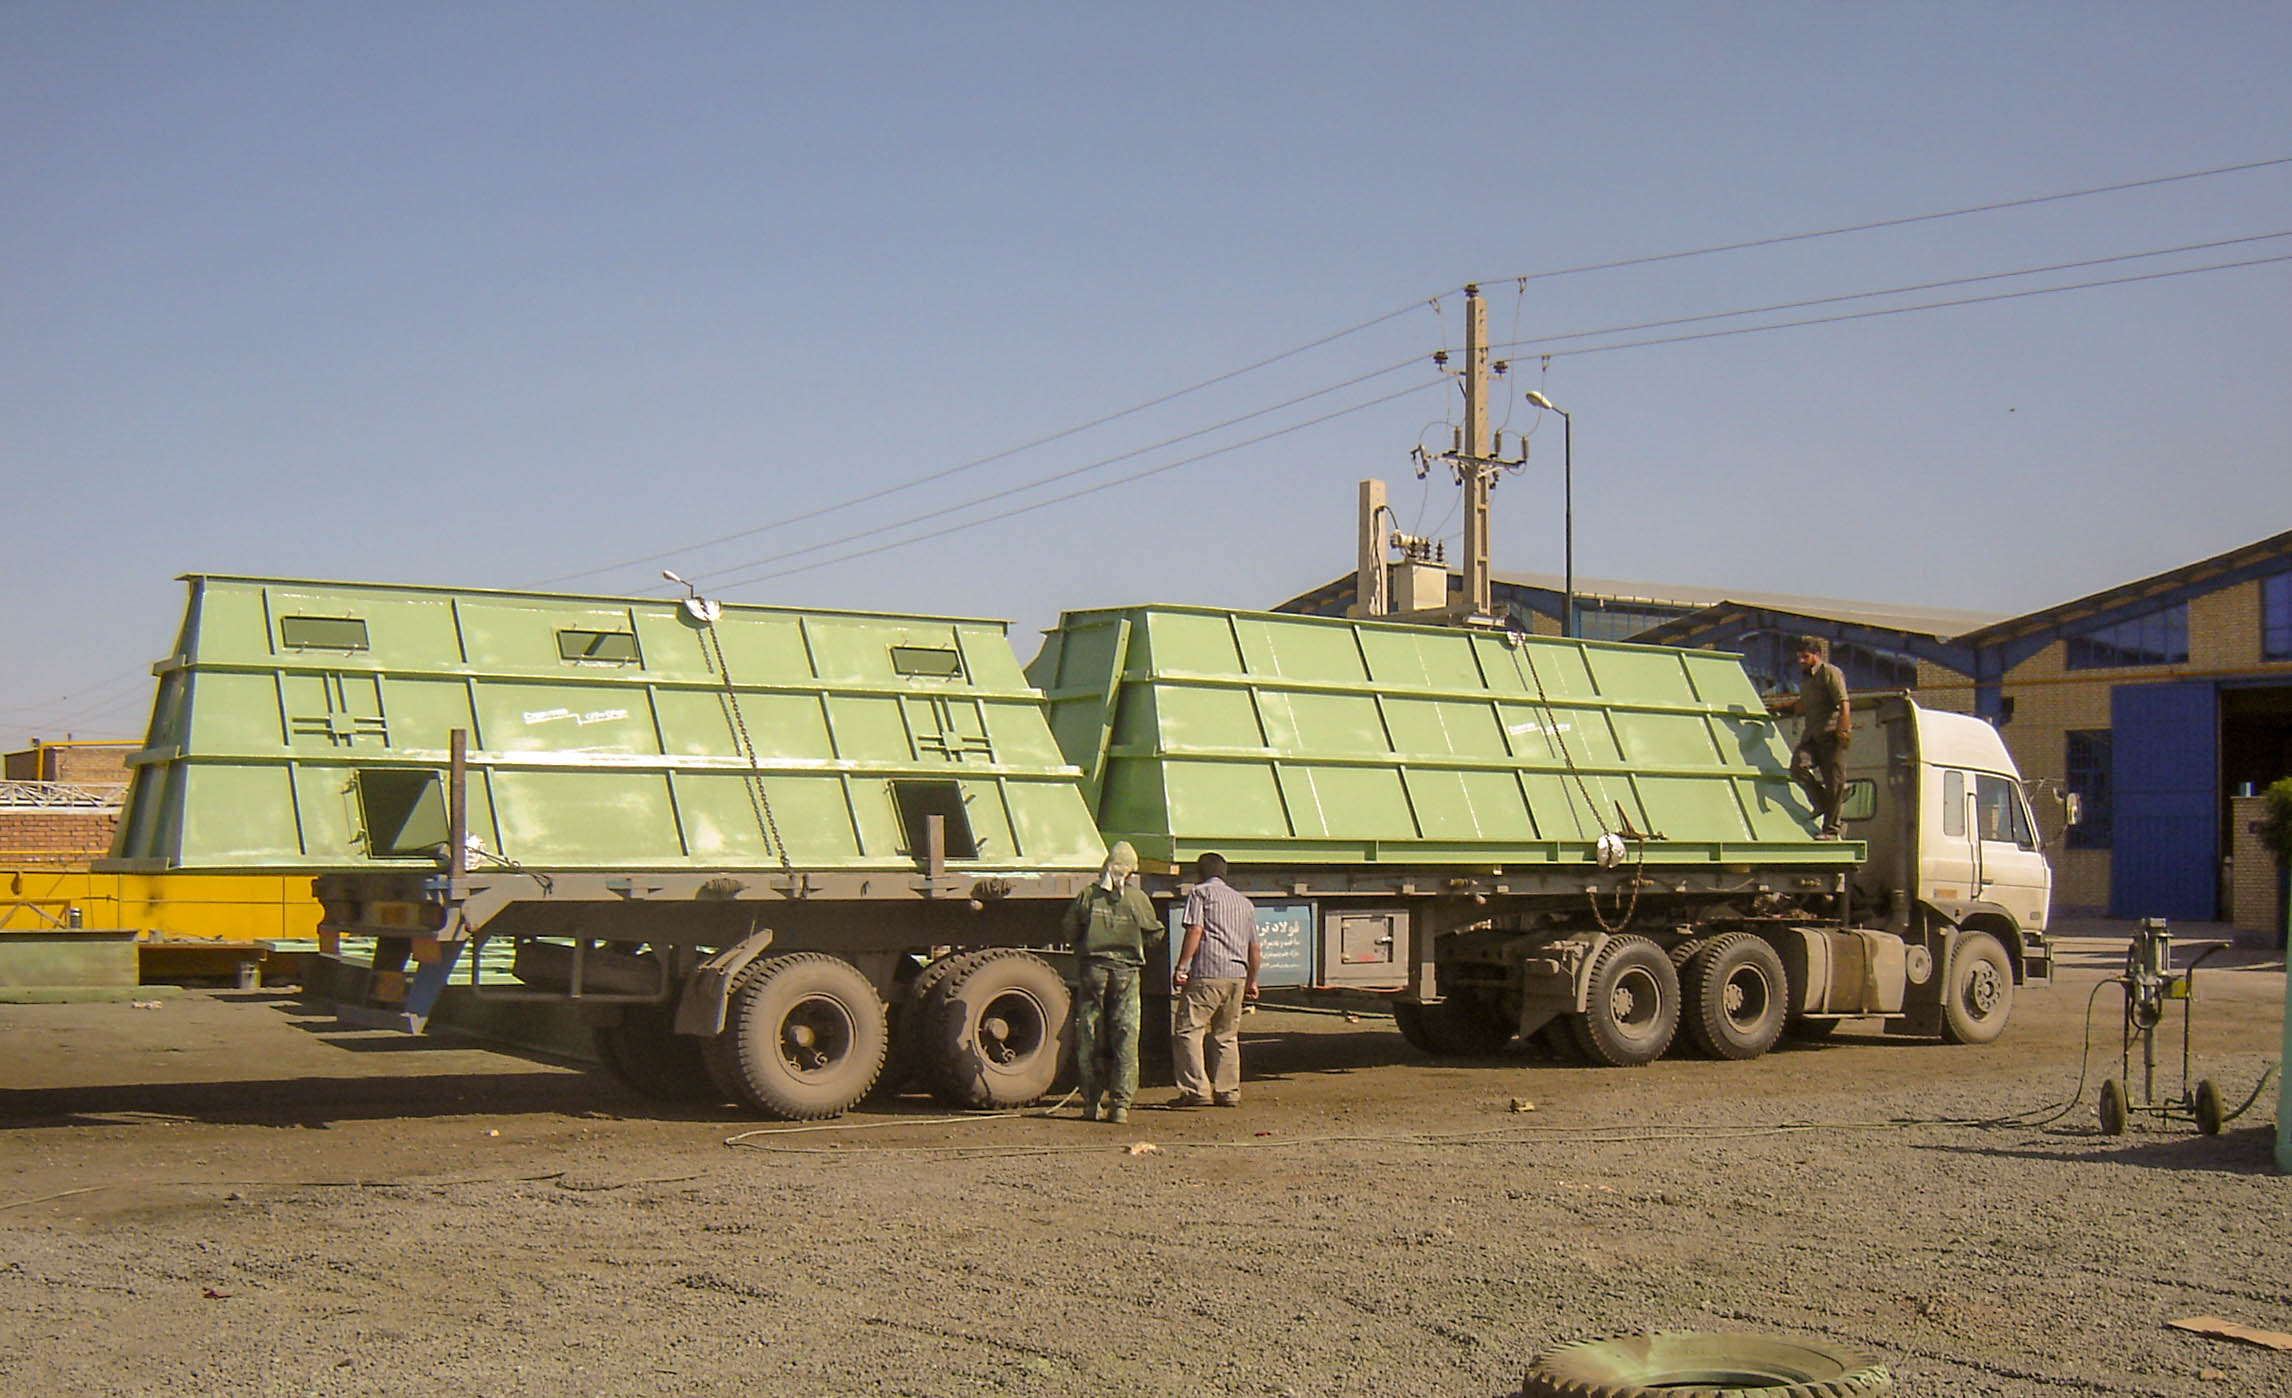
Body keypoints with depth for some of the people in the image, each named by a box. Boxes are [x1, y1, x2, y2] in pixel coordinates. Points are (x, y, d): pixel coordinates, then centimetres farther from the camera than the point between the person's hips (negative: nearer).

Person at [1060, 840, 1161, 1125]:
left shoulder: (1087, 896, -1)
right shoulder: (1138, 898, -3)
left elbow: (1070, 932, 7)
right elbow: (1154, 932, 9)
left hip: (1092, 970, 1)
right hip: (1125, 972, -1)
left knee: (1089, 1040, 9)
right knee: (1126, 1040, 3)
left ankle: (1091, 1103, 11)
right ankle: (1120, 1104, -2)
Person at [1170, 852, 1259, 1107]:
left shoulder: (1200, 893, 5)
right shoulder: (1244, 902, 23)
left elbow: (1195, 930, -10)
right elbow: (1254, 947, 23)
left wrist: (1181, 967, -11)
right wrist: (1252, 981, 33)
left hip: (1206, 974, -6)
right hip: (1237, 975, 6)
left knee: (1189, 1031, -5)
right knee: (1226, 1036, 15)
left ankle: (1196, 1090, -14)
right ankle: (1228, 1091, 13)